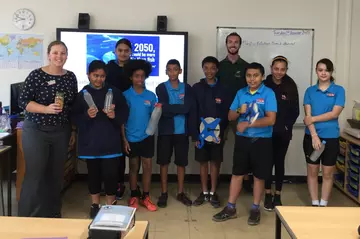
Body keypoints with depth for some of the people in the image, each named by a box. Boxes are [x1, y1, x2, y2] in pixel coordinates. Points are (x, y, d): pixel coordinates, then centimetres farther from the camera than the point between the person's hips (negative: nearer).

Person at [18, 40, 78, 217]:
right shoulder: (36, 75, -8)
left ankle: (53, 213, 24)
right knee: (34, 174, -5)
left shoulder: (71, 77, 5)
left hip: (61, 132, 4)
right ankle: (27, 216, 7)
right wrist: (46, 109, -25)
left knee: (56, 174, 10)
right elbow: (23, 101, -11)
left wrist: (73, 131, 12)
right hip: (36, 131, -4)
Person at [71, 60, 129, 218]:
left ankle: (111, 204, 15)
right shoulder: (82, 94, 3)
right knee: (93, 172, 9)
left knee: (110, 172, -3)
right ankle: (95, 204, 25)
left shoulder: (114, 92, 3)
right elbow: (75, 117, -2)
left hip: (110, 140, -1)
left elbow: (125, 113, 3)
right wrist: (87, 115, -20)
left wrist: (115, 116, -16)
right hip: (90, 140, 1)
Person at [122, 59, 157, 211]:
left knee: (147, 166, 6)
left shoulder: (151, 95, 0)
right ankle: (134, 196, 24)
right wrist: (124, 139, -6)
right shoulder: (125, 95, -5)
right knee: (133, 167, 11)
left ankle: (146, 197, 19)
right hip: (131, 138, -1)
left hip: (147, 137, 1)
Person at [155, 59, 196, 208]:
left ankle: (180, 193, 23)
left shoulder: (187, 88, 4)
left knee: (181, 163, 10)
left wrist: (169, 108, -14)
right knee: (164, 162, 6)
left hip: (182, 131, 1)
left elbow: (187, 108, -13)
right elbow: (164, 110, -14)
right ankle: (164, 193, 19)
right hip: (165, 131, -1)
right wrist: (179, 108, -14)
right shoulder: (161, 88, 0)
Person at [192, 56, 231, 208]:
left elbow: (227, 111, -1)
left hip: (217, 131, 0)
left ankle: (213, 193, 18)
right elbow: (192, 111, -1)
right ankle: (204, 192, 19)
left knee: (215, 161, 6)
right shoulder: (196, 88, 2)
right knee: (203, 161, 8)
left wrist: (221, 130, -12)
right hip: (200, 131, 0)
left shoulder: (223, 89, 1)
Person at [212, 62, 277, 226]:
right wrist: (239, 111, -13)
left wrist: (247, 124, -17)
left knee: (258, 175, 8)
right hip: (242, 139, 4)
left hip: (261, 140, -4)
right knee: (237, 173, 9)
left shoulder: (268, 93, -8)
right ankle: (230, 208, 18)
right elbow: (230, 116, 9)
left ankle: (255, 209, 23)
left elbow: (271, 120, -18)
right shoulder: (241, 93, 6)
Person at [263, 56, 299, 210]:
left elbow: (295, 110, 2)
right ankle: (268, 195, 16)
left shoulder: (291, 86, -1)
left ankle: (277, 196, 18)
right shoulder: (264, 85, -3)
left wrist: (287, 126, -6)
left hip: (283, 132, 1)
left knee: (279, 162, 8)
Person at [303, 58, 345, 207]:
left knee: (327, 173, 7)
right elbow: (307, 115, -5)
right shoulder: (310, 91, 4)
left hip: (331, 137, -1)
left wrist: (313, 119, -12)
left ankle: (323, 205, 19)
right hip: (311, 136, 1)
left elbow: (335, 113, -10)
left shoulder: (338, 90, 0)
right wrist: (314, 136, -15)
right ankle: (314, 203, 19)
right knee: (312, 171, 8)